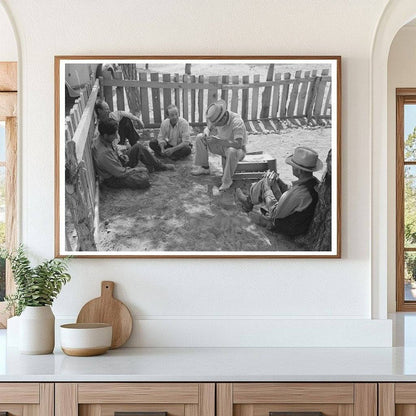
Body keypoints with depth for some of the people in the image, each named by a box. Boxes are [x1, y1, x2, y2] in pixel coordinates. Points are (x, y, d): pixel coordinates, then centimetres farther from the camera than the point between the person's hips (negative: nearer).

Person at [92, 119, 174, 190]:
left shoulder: (106, 139, -9)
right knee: (143, 179, -29)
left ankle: (161, 166, 16)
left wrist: (121, 156, -4)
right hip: (113, 178, -10)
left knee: (138, 147, 3)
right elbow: (121, 173, -29)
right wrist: (138, 169, -16)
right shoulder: (102, 154, -36)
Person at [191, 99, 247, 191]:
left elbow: (238, 144, -41)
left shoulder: (236, 122, -32)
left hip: (239, 150, -7)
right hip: (223, 146, 7)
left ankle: (227, 180, -24)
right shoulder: (216, 119, -11)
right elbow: (208, 128, 10)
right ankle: (204, 168, 5)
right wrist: (206, 135, -16)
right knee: (199, 138, -1)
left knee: (232, 151, -43)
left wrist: (217, 141, -42)